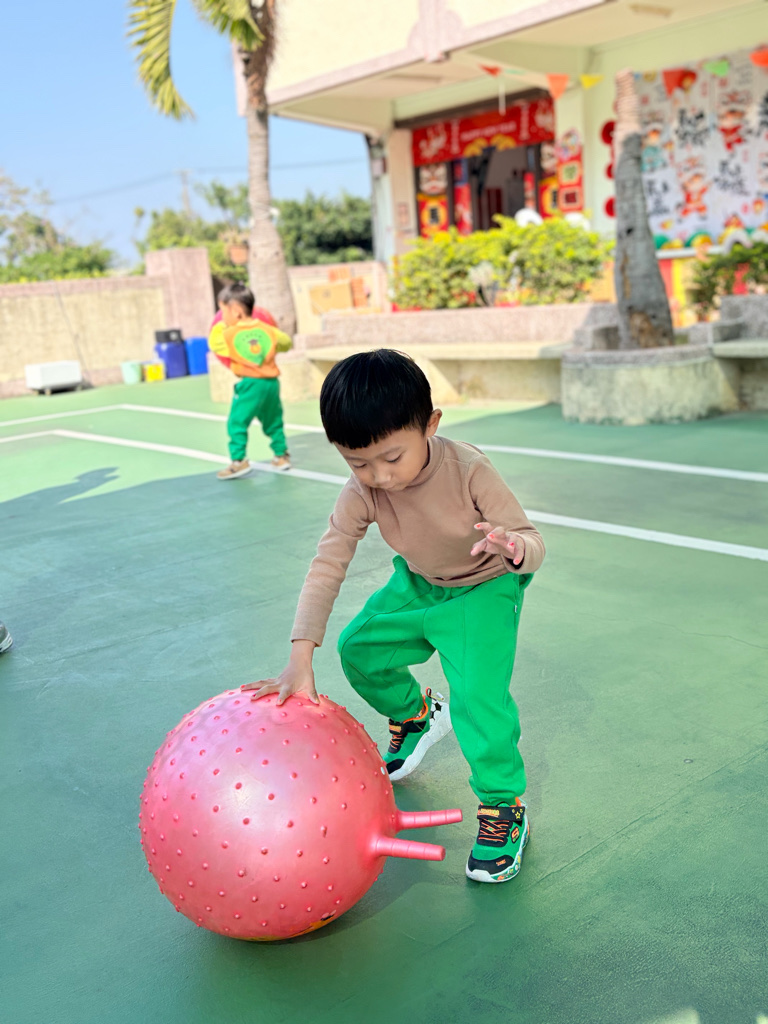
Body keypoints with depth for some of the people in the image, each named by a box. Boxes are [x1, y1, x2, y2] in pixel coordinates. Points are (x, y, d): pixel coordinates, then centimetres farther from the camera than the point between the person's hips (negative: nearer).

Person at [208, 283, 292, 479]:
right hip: (272, 382, 6)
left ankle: (238, 461, -8)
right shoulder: (268, 330, 5)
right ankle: (282, 455, 28)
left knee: (237, 423, -1)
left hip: (250, 383, -5)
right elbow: (286, 342, 20)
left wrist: (220, 325, 28)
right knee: (273, 421, 20)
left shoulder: (228, 335, -6)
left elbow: (213, 343, 13)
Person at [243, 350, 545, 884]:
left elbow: (531, 541, -29)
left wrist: (514, 548, -56)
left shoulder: (469, 471, -34)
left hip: (485, 587, -5)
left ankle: (504, 807, 0)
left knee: (478, 692, -21)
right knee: (359, 649, 7)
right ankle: (416, 715, 37)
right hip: (418, 584, 5)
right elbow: (327, 568, -26)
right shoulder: (361, 493, -24)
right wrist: (300, 661, -33)